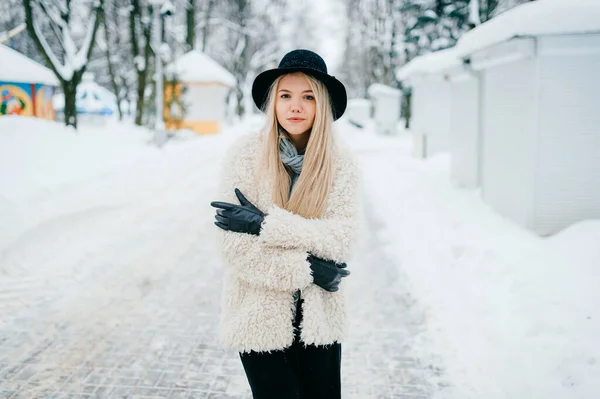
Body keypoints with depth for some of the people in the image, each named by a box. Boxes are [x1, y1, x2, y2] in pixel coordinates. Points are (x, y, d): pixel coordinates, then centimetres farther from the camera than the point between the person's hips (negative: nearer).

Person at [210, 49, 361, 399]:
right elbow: (237, 246, -13)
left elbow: (344, 236, -15)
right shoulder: (246, 155, -10)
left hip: (320, 317, 2)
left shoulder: (341, 163, -4)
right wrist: (307, 269, -13)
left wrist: (265, 224, -21)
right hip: (260, 318, -2)